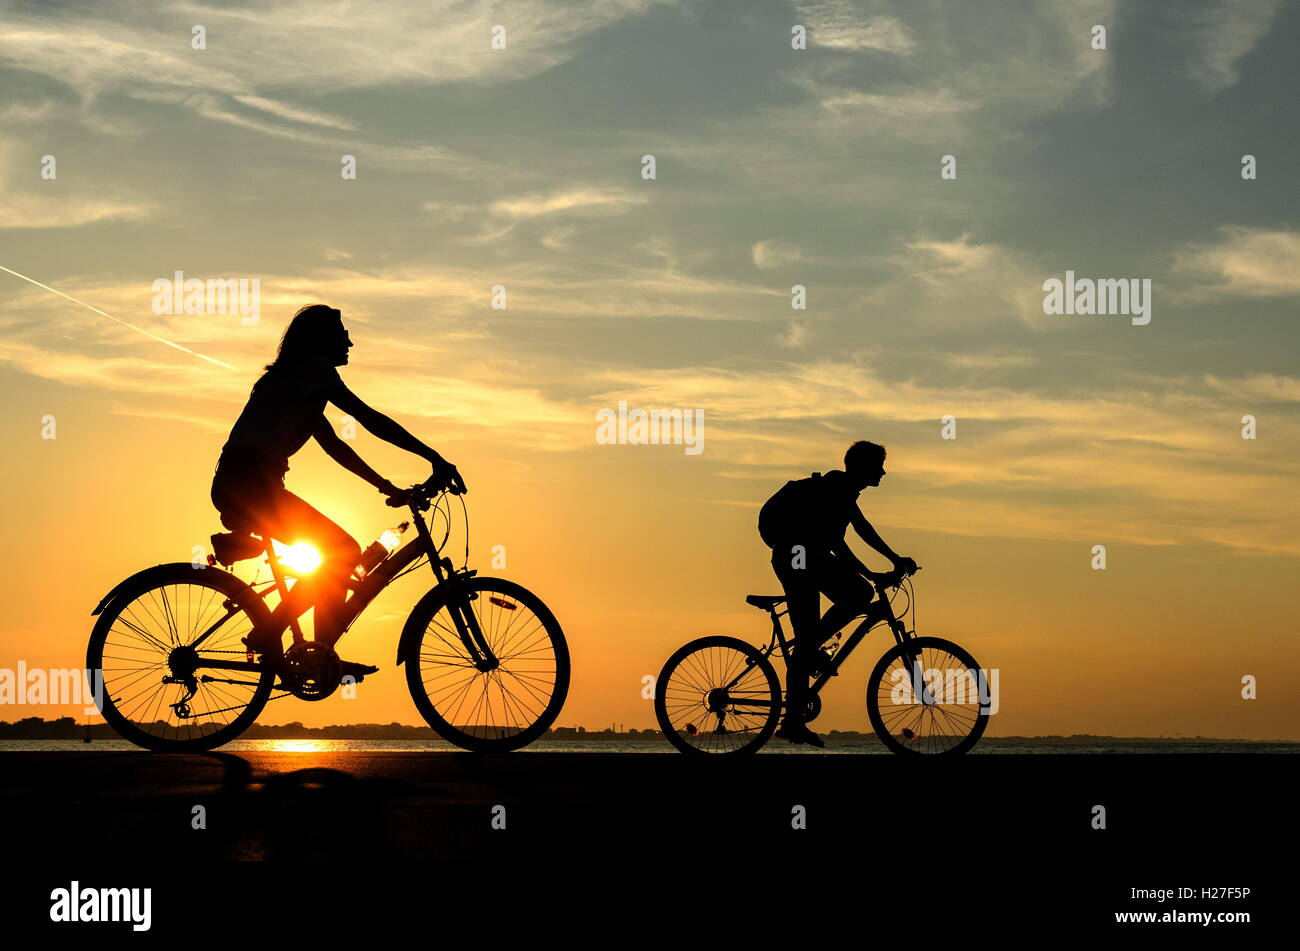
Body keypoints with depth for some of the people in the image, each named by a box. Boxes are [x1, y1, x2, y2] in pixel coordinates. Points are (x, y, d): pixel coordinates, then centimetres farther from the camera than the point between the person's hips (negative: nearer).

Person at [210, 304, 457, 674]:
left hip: (233, 486, 10)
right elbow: (369, 418, -10)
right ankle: (267, 635, -9)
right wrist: (434, 458, -9)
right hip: (251, 482, -10)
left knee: (337, 554, 13)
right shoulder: (315, 370, -4)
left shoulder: (295, 379, 25)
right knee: (343, 552, -7)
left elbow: (334, 445, 26)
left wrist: (386, 486, 23)